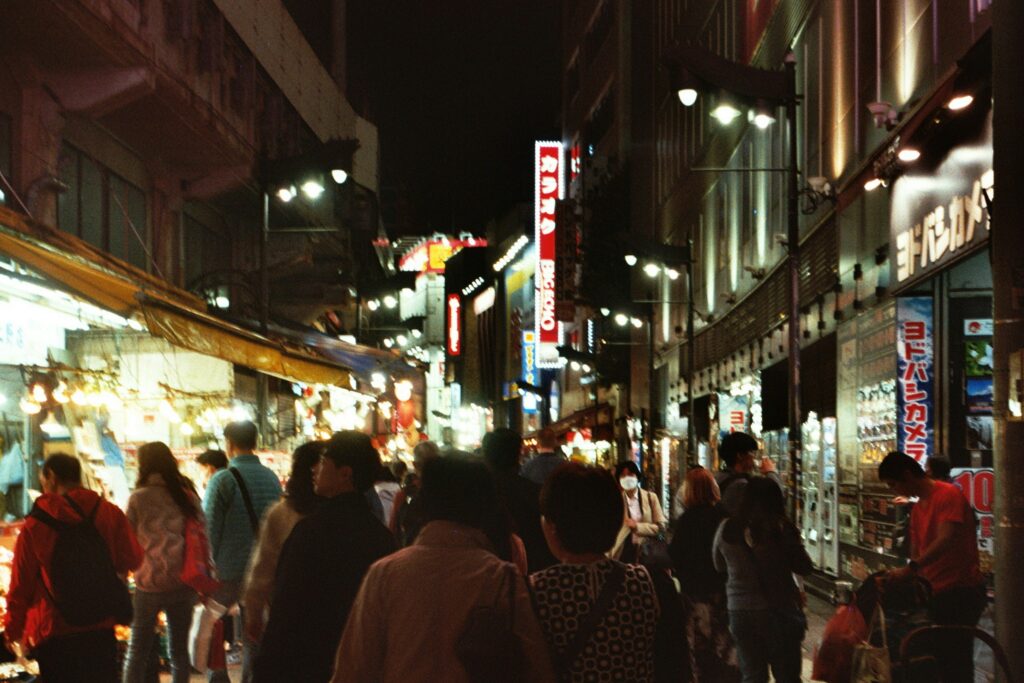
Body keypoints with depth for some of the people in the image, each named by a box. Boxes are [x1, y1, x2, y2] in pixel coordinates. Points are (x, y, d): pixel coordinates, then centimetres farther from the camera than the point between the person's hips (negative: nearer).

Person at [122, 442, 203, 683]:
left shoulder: (139, 498, -5)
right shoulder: (187, 495, 3)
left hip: (150, 584, -3)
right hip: (183, 583, 3)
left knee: (137, 652, 7)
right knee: (180, 650, 10)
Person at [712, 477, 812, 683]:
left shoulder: (726, 529, -3)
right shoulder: (782, 528, -13)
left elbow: (719, 566, 12)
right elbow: (804, 567, -5)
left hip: (740, 611, 3)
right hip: (780, 610, -3)